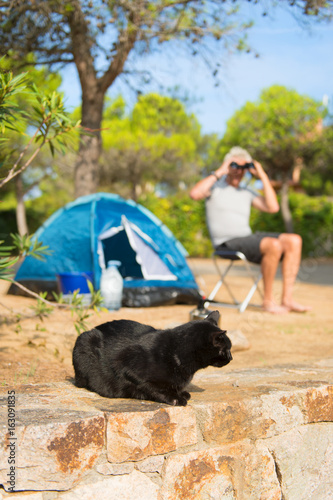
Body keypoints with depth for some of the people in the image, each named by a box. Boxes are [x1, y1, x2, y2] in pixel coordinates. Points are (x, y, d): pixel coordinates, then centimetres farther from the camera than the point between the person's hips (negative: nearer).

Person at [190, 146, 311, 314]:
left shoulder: (246, 193, 21)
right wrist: (219, 172, -14)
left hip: (247, 239, 8)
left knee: (294, 241, -10)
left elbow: (273, 207, 8)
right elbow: (195, 194, -20)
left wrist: (263, 176, 8)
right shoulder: (215, 184, 3)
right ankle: (268, 301, -19)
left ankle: (287, 299, -13)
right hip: (227, 243, -7)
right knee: (274, 245, -30)